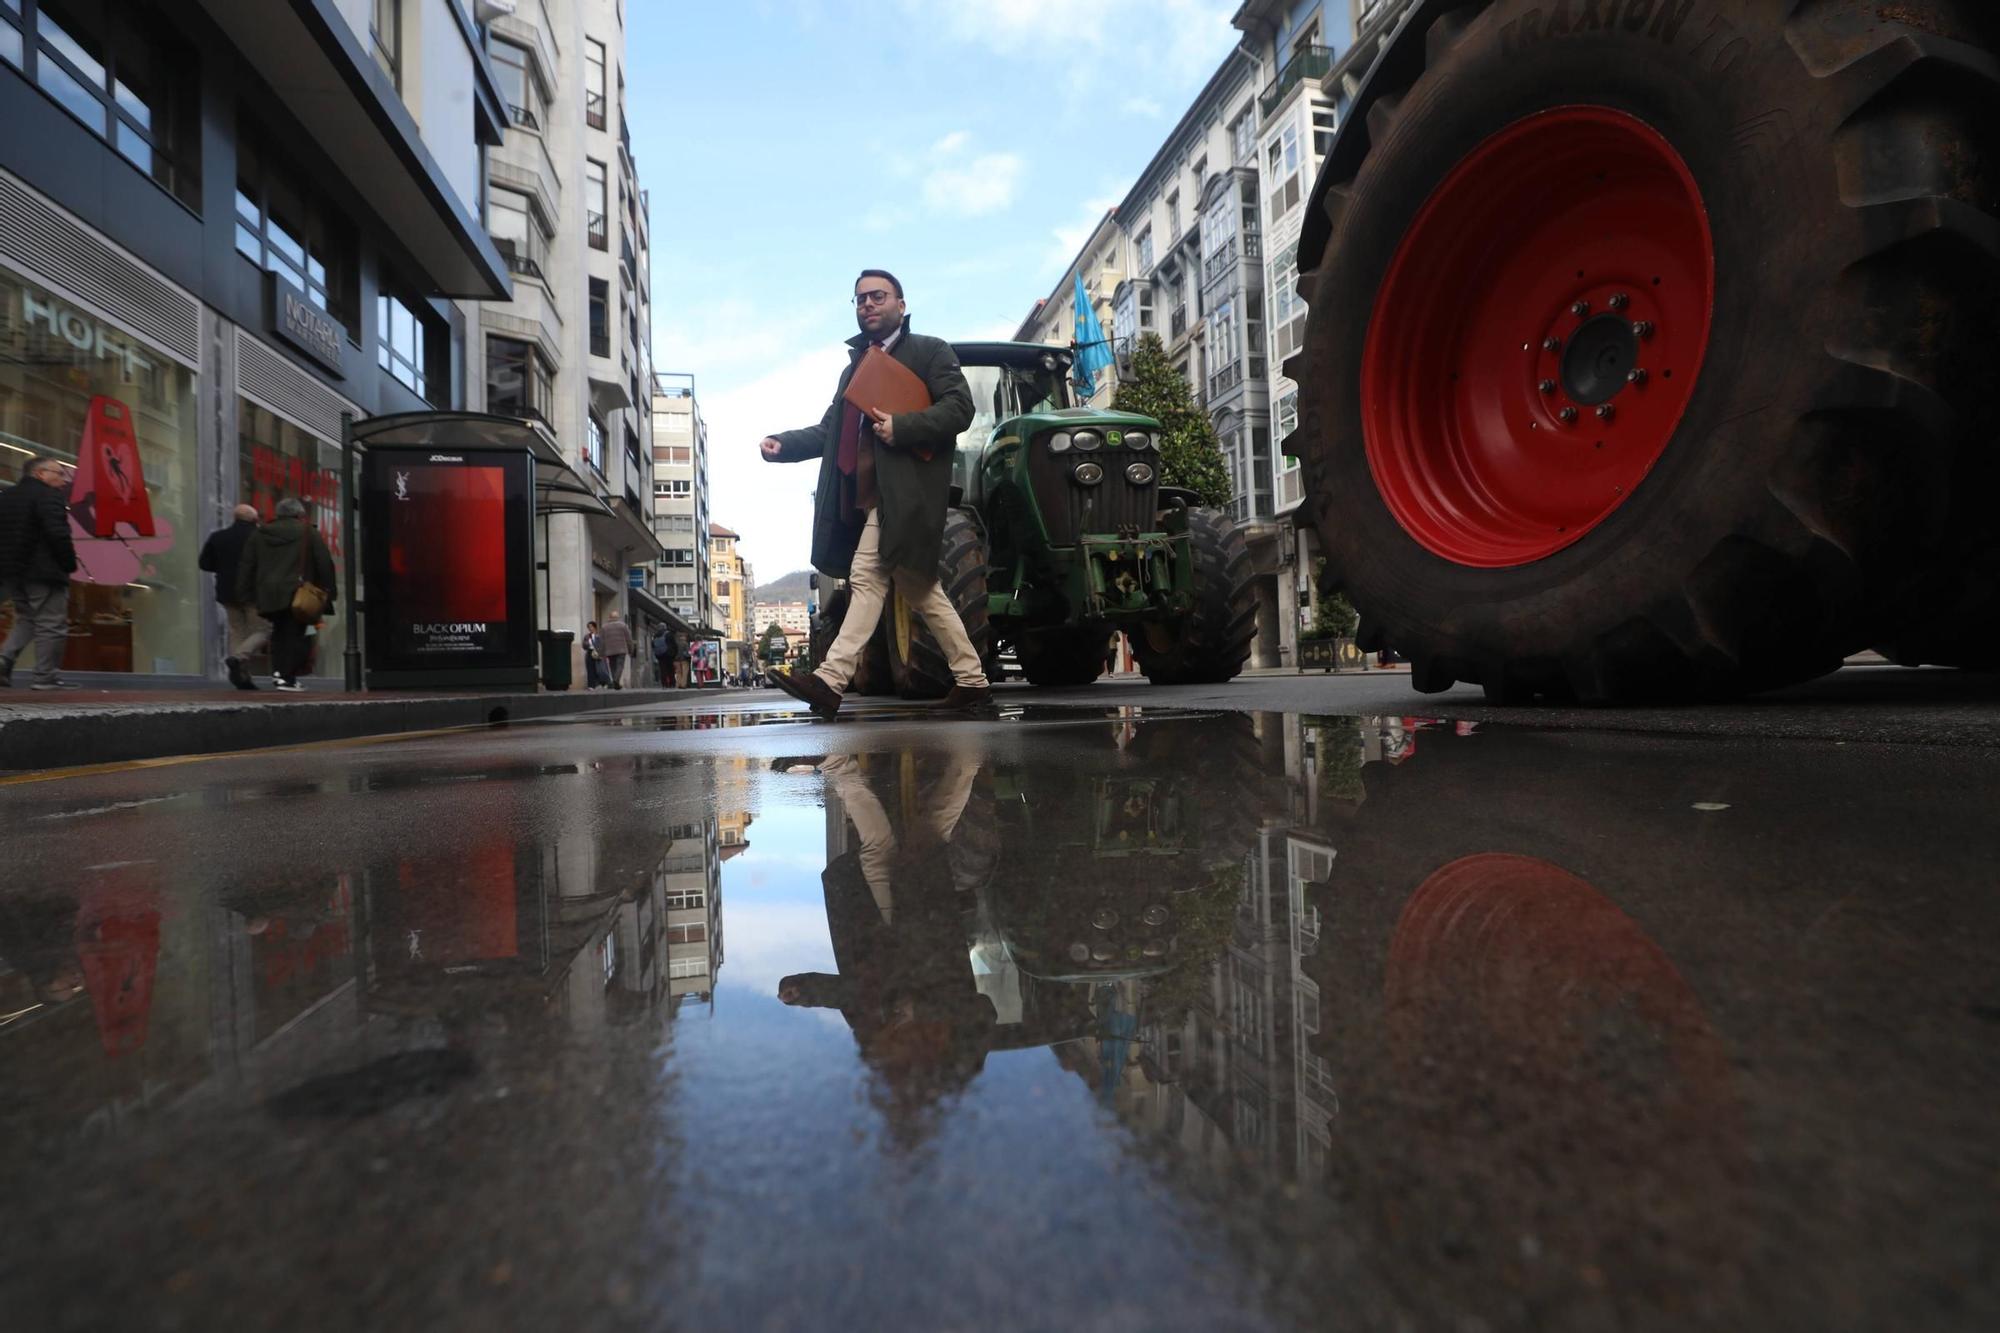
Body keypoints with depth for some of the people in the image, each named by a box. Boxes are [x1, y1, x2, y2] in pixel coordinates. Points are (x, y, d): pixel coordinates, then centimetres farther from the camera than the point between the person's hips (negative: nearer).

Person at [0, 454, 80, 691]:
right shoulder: (48, 495, -11)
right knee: (51, 624, -2)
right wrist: (69, 564, -10)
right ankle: (46, 677, -3)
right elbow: (57, 534, -21)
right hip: (44, 572, -8)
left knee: (25, 619, 22)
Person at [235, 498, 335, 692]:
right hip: (297, 594, -4)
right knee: (295, 634, -1)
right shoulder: (309, 533, 2)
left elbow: (246, 566, 13)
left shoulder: (258, 535, 14)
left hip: (268, 594, 4)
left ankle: (277, 670, 4)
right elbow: (325, 563, -3)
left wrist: (245, 593, 16)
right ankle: (287, 678, -5)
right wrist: (328, 591, 2)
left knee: (279, 633, 17)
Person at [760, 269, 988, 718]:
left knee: (867, 580, -14)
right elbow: (830, 431, 21)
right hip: (868, 499, 8)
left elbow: (959, 407, -8)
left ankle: (831, 680, -16)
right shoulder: (855, 366, 27)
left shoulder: (929, 351, 5)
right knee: (919, 587, 8)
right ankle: (970, 678, 14)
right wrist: (784, 444, 4)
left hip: (902, 494, -8)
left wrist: (901, 427, -20)